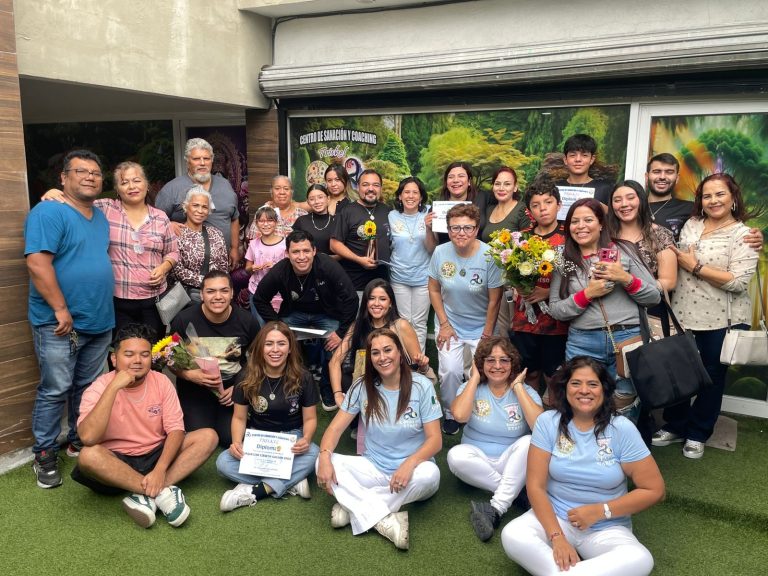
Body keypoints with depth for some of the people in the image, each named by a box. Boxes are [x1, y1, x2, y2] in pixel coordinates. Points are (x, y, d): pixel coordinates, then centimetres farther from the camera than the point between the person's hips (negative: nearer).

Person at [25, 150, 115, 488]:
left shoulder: (101, 217, 13)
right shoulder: (48, 213, -12)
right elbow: (37, 263, -21)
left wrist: (103, 310, 14)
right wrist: (61, 310, -21)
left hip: (100, 322, 7)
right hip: (60, 324, -7)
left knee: (88, 388, 16)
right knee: (55, 391, 2)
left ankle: (80, 441, 32)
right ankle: (44, 454, 18)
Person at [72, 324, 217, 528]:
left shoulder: (161, 382, -5)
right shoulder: (99, 388, -13)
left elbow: (176, 430, -9)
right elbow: (88, 437, -30)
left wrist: (160, 469, -25)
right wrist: (113, 387, -32)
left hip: (156, 455, 3)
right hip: (117, 462, -3)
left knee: (208, 436, -16)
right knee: (88, 455, -35)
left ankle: (146, 497, -26)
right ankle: (163, 492, -27)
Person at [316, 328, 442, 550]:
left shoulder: (421, 386, -8)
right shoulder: (362, 387, -2)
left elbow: (435, 439, -12)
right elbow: (335, 428, -4)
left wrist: (410, 463, -31)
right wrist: (325, 456, -26)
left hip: (410, 472, -2)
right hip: (374, 469, 2)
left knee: (429, 474, -35)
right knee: (326, 465, -21)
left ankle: (353, 505, -21)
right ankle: (385, 519, -26)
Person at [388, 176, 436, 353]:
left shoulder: (428, 215, -4)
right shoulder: (392, 216, -1)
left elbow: (432, 249, -8)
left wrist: (429, 228, -22)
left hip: (423, 278, -1)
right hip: (399, 277, 1)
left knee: (419, 323, 5)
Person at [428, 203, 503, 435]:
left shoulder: (489, 256, -18)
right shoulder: (440, 252, -10)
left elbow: (494, 300, -12)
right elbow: (434, 290, 2)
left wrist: (487, 334, -8)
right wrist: (444, 324, -2)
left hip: (481, 326, -2)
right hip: (450, 323, 2)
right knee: (449, 371, -7)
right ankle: (450, 414, 20)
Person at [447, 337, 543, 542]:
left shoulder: (526, 392, -3)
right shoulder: (471, 387, -1)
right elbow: (459, 415, -25)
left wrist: (518, 387, -17)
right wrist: (474, 378, -13)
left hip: (512, 465, 0)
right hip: (477, 462, 0)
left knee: (528, 442, -30)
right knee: (456, 455, -31)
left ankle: (496, 509, -30)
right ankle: (516, 492, -19)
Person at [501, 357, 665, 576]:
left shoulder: (622, 429, -9)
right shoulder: (548, 422, -7)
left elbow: (654, 490, -7)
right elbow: (535, 485, -9)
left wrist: (600, 511, -14)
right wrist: (557, 537, -21)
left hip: (607, 529, 0)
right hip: (554, 517, 0)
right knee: (512, 536, -29)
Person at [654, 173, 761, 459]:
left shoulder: (743, 235, -9)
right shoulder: (691, 225, 6)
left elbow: (738, 282, -20)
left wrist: (695, 267, -18)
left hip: (721, 321, -4)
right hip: (683, 315, 4)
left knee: (712, 377, 11)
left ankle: (698, 434, 29)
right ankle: (675, 426, 33)